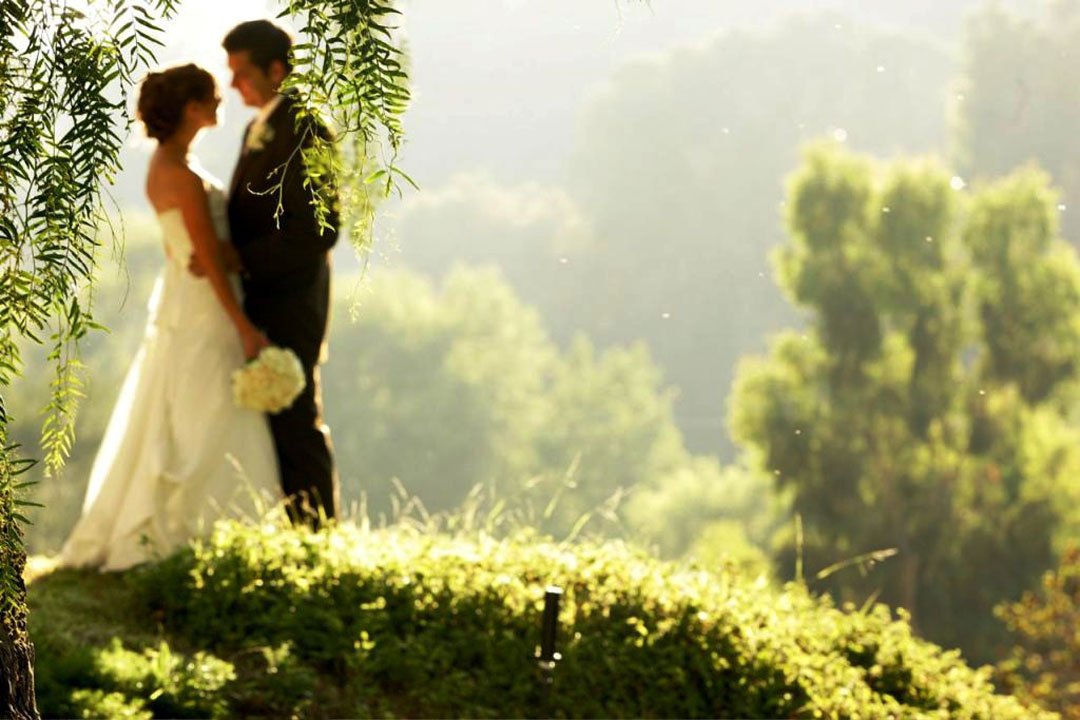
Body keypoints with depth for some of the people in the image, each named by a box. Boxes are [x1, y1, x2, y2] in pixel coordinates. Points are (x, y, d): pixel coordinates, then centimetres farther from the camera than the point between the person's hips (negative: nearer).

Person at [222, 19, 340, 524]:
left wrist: (240, 259, -22)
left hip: (289, 307, -10)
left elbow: (318, 230, -21)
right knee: (278, 425, 11)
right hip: (260, 304, 10)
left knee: (297, 426, -4)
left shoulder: (303, 131, -15)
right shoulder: (260, 128, 15)